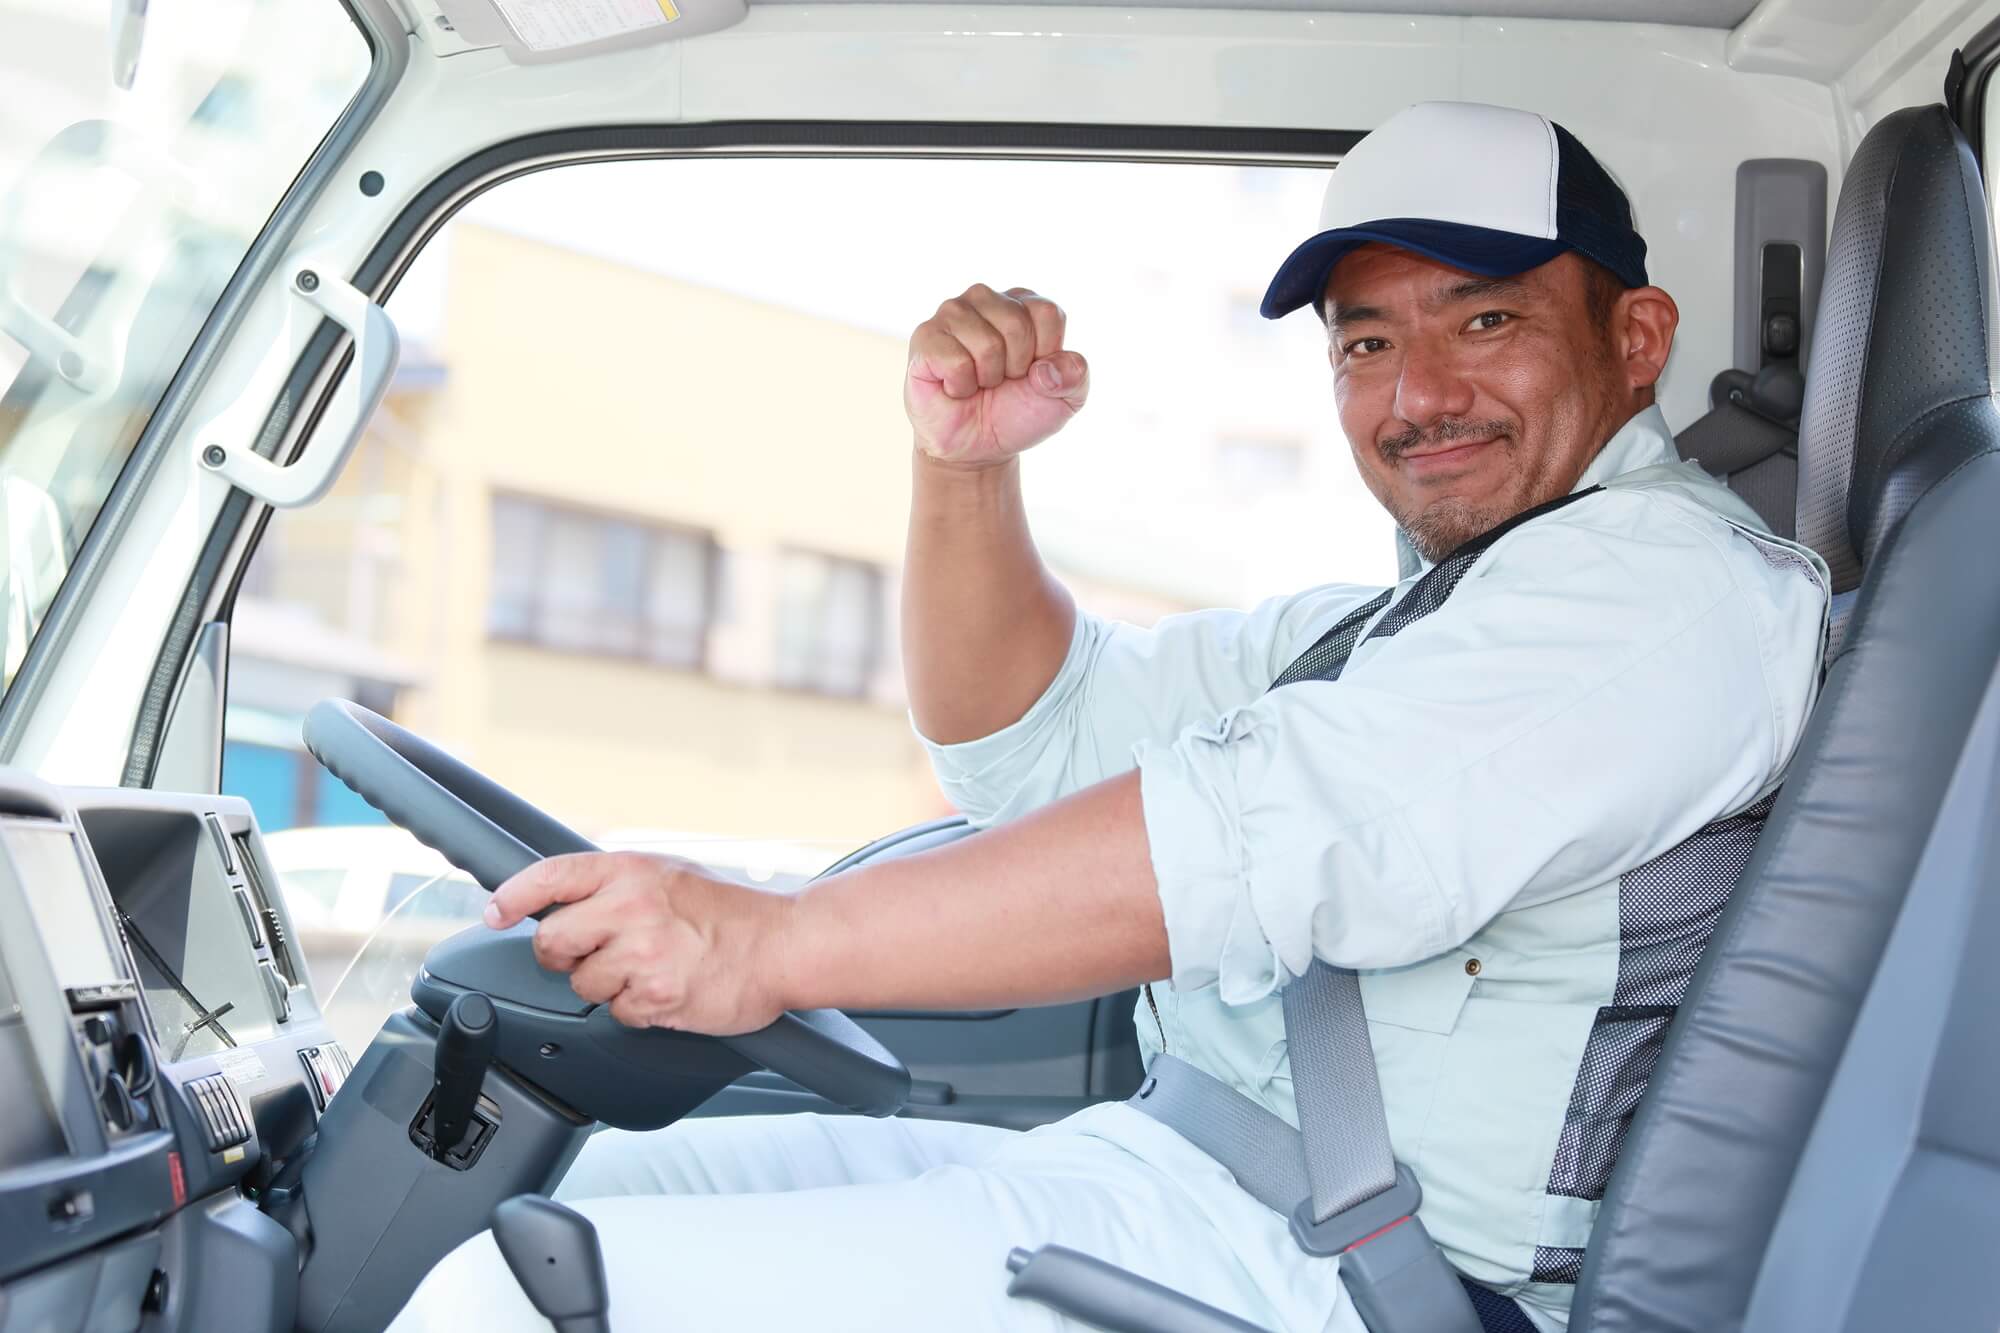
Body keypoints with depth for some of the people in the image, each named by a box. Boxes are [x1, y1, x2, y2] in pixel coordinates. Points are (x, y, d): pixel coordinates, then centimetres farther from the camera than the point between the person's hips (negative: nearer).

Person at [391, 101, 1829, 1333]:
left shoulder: (1668, 576, -9)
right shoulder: (1403, 617, 21)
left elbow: (1291, 834, -24)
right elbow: (1034, 740, 22)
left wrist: (777, 943, -26)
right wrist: (969, 464, 5)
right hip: (1159, 1172, 10)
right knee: (590, 1179, 11)